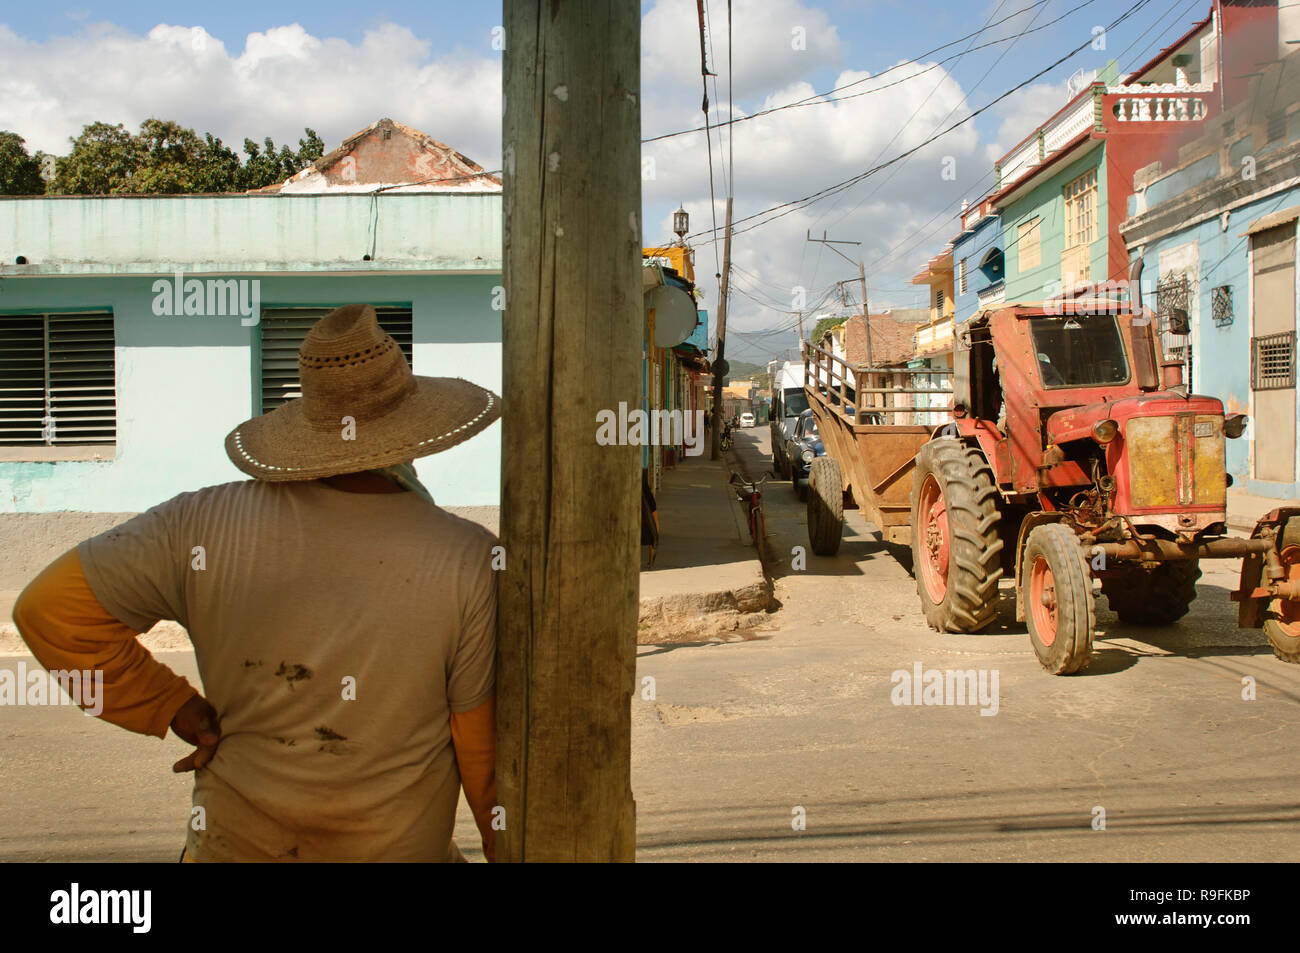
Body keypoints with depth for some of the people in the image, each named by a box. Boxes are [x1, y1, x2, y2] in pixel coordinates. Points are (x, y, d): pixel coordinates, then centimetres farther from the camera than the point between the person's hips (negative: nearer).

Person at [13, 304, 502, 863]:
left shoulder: (208, 527, -13)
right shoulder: (471, 561, -19)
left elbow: (49, 607, -6)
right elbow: (484, 747, -12)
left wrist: (176, 709, -2)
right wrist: (503, 846, 5)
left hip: (235, 840, 2)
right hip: (400, 846, -1)